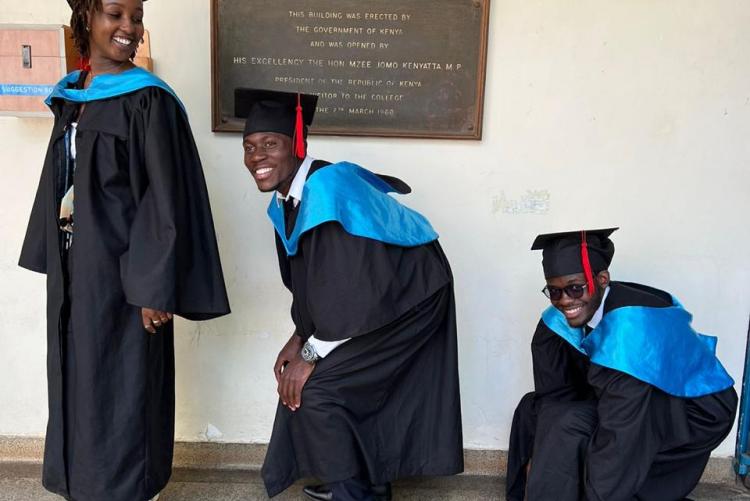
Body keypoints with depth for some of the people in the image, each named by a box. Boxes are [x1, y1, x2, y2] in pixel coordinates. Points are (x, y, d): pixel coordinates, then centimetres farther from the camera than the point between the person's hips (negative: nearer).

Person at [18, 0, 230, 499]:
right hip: (72, 266, 7)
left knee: (116, 389, 4)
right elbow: (58, 182, 16)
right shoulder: (69, 96, 10)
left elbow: (165, 199, -15)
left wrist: (155, 286, -18)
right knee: (76, 383, 16)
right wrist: (55, 260, 14)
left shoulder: (148, 99, -11)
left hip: (118, 268, -7)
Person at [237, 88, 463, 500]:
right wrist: (300, 337, 0)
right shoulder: (284, 201, 0)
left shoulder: (327, 189, -29)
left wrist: (311, 354, -19)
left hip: (410, 296, -9)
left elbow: (349, 284, -29)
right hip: (372, 297, 9)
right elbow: (304, 278, 9)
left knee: (312, 389, -11)